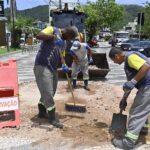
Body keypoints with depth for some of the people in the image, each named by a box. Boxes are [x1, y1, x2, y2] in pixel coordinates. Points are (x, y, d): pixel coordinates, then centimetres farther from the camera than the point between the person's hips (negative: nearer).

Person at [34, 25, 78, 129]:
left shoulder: (63, 43, 17)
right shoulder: (53, 30, -7)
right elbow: (38, 36, -22)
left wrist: (64, 65, -1)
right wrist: (54, 37, -32)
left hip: (53, 68, 9)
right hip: (42, 66, -9)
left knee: (50, 92, 16)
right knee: (48, 93, -5)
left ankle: (42, 112, 34)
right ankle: (52, 118, 5)